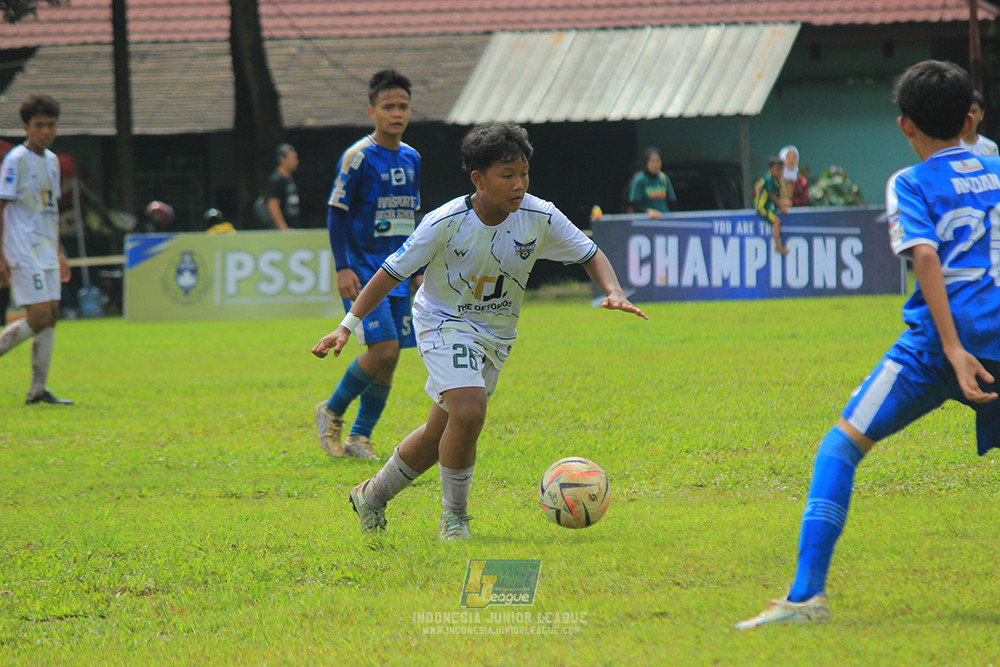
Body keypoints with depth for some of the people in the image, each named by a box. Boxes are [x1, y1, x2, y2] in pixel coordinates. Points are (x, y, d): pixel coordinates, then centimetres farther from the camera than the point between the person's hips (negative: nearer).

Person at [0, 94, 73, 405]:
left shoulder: (52, 160, 15)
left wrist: (59, 252, 23)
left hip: (46, 252, 8)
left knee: (50, 317, 3)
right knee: (39, 318, -15)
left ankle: (38, 390, 5)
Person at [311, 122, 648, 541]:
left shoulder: (540, 218, -15)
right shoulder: (446, 223, -23)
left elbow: (590, 255, -2)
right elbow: (393, 271, -14)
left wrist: (614, 293, -22)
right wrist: (347, 326, -16)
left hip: (496, 333, 5)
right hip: (445, 323, -5)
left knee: (439, 434, 11)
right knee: (469, 411, -27)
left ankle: (372, 496, 35)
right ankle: (453, 517, -8)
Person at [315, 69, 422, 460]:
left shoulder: (411, 159, 11)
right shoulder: (358, 157, -8)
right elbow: (336, 213, -8)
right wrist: (343, 267, -15)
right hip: (363, 270, -6)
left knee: (390, 358, 1)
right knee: (383, 348, -17)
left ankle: (359, 437, 10)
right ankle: (332, 412, 3)